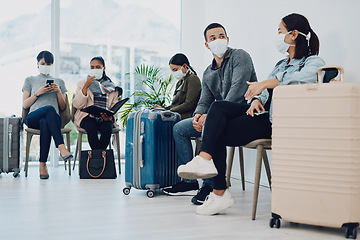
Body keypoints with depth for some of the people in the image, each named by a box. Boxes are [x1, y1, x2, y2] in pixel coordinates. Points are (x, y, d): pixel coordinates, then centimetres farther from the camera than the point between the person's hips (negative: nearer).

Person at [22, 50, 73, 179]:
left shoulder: (59, 82, 27)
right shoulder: (30, 80, 23)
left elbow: (63, 107, 19)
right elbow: (25, 105, 12)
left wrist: (58, 92, 2)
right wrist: (38, 92, -1)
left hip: (53, 119, 1)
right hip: (33, 118, -1)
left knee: (45, 122, -41)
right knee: (50, 109, -39)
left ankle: (42, 164, -43)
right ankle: (61, 147, -51)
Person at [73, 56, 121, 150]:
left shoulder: (111, 87, 16)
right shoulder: (82, 83, 14)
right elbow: (77, 105, 0)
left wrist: (110, 116, -14)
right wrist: (85, 87, -11)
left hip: (105, 118, 1)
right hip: (87, 117, -1)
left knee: (107, 128, -32)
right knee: (91, 128, -34)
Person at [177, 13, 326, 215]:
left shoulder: (314, 62, -2)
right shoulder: (281, 65, 26)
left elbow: (304, 77, -26)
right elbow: (264, 91, 16)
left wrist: (265, 83, -30)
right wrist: (257, 100, -8)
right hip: (266, 115, 8)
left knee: (218, 135, -15)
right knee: (219, 107, -17)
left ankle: (220, 194, -12)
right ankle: (205, 160, -27)